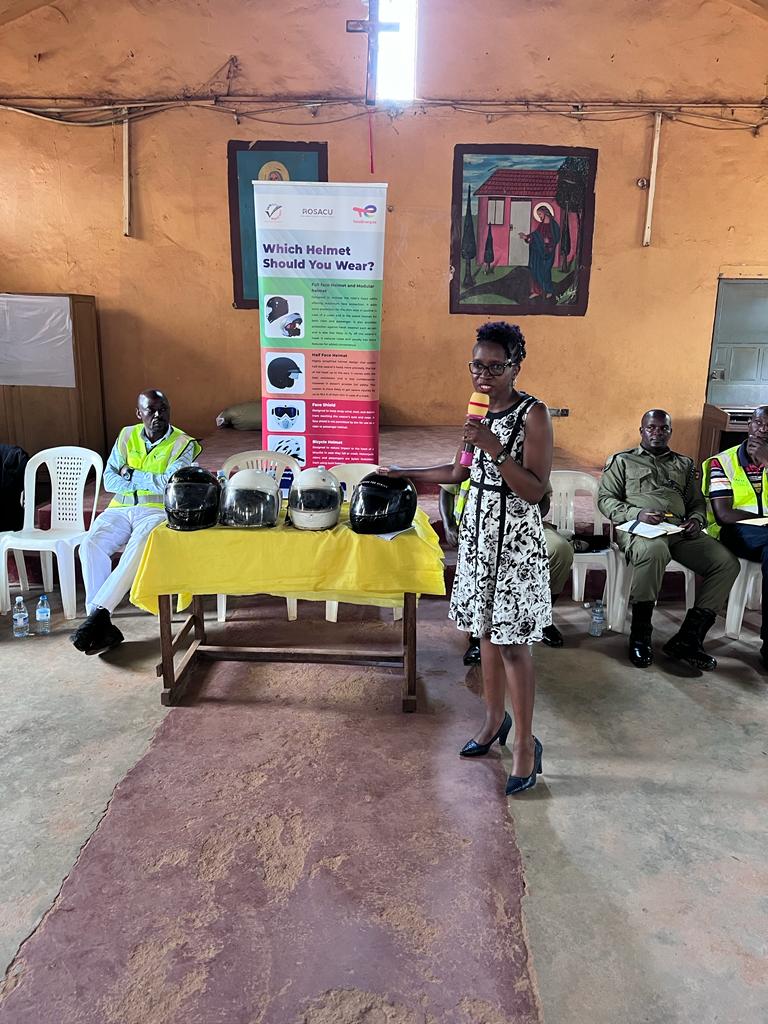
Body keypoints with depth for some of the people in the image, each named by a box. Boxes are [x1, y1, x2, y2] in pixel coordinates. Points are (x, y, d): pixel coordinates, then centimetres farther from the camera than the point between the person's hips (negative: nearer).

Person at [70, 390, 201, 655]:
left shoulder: (184, 444, 1)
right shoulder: (127, 436, 13)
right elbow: (110, 481, 7)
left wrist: (131, 474, -3)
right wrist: (152, 481, -4)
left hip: (158, 511, -3)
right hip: (120, 509, 4)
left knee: (138, 550, -36)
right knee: (91, 545, -26)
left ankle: (98, 614, -34)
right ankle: (101, 624, -25)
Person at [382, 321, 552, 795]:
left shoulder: (534, 414, -14)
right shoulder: (481, 411, 9)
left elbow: (535, 491, -20)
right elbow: (461, 471, 19)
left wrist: (495, 448, -28)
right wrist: (407, 475, 21)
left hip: (514, 539, -7)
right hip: (478, 530, 7)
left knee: (513, 643, -2)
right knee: (488, 631, 16)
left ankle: (526, 743, 14)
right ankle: (495, 719, 33)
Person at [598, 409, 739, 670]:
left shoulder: (685, 464, 29)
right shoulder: (622, 460, 17)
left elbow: (698, 502, 28)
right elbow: (605, 499, 7)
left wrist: (696, 519, 3)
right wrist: (637, 514, -12)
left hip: (679, 530, 5)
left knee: (727, 563, -20)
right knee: (654, 551, -41)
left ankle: (687, 640, -19)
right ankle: (640, 636, -25)